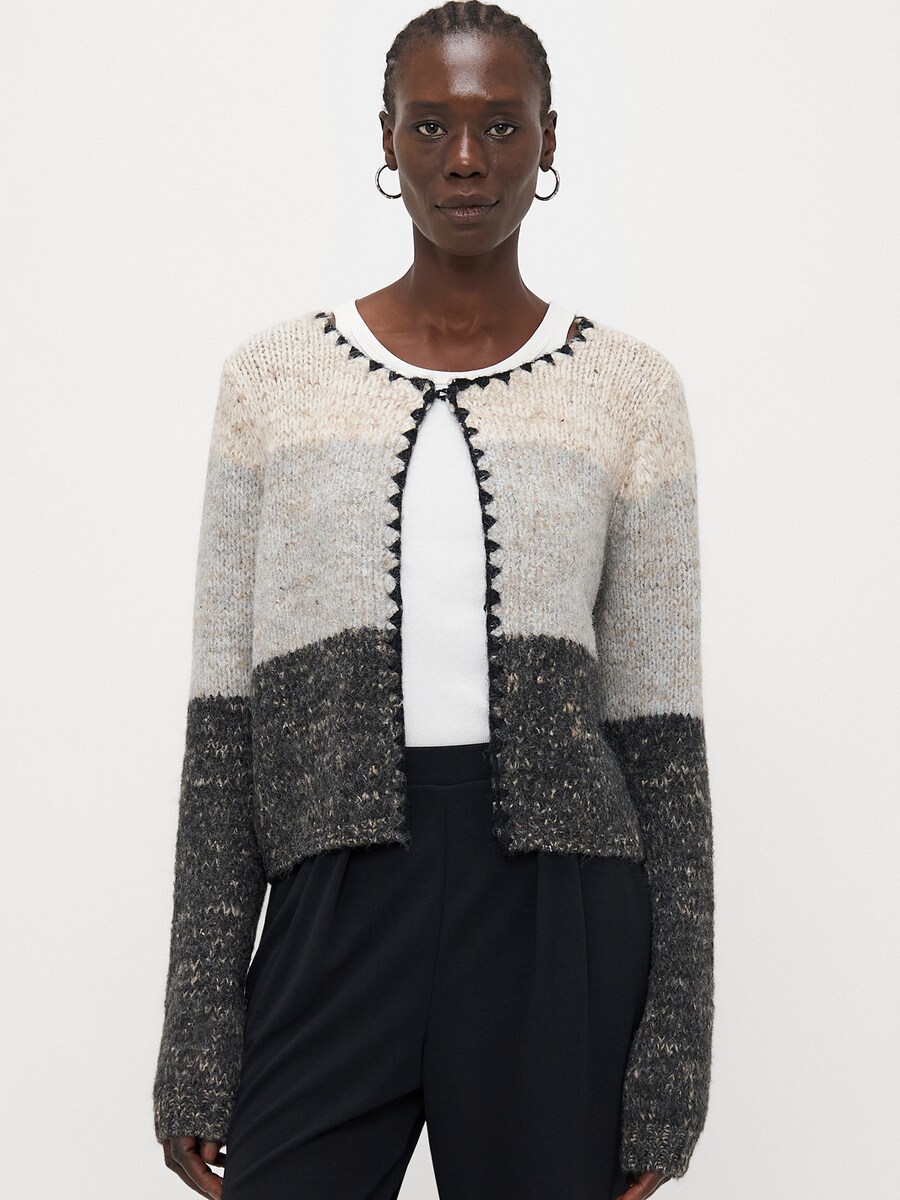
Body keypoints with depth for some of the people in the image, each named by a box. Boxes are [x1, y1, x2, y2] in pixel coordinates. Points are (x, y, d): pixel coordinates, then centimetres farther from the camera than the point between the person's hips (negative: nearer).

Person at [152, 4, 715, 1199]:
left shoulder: (629, 386, 4)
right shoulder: (275, 376, 6)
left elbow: (661, 730, 4)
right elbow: (223, 718, 4)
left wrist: (675, 1047, -1)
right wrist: (196, 1034, 0)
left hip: (557, 920, 0)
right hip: (334, 913, 1)